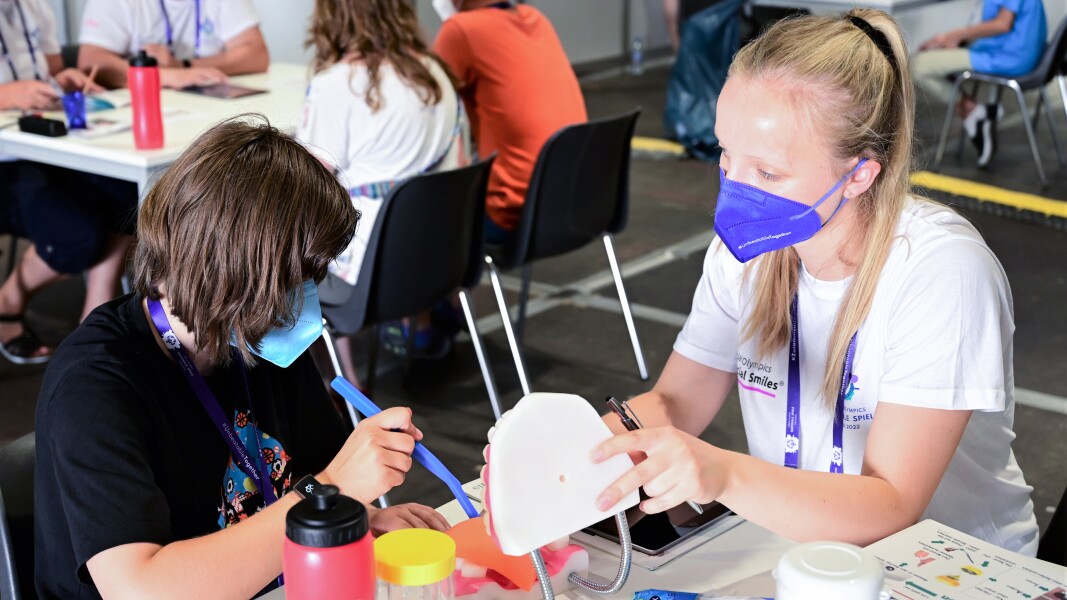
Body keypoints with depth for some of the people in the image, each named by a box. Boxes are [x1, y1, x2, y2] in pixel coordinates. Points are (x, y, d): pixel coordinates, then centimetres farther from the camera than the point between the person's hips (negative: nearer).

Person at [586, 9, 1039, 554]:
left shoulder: (942, 271, -23)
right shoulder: (746, 245, -4)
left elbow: (890, 508, -27)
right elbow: (676, 403, 1)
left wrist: (723, 474, -44)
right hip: (790, 535, 6)